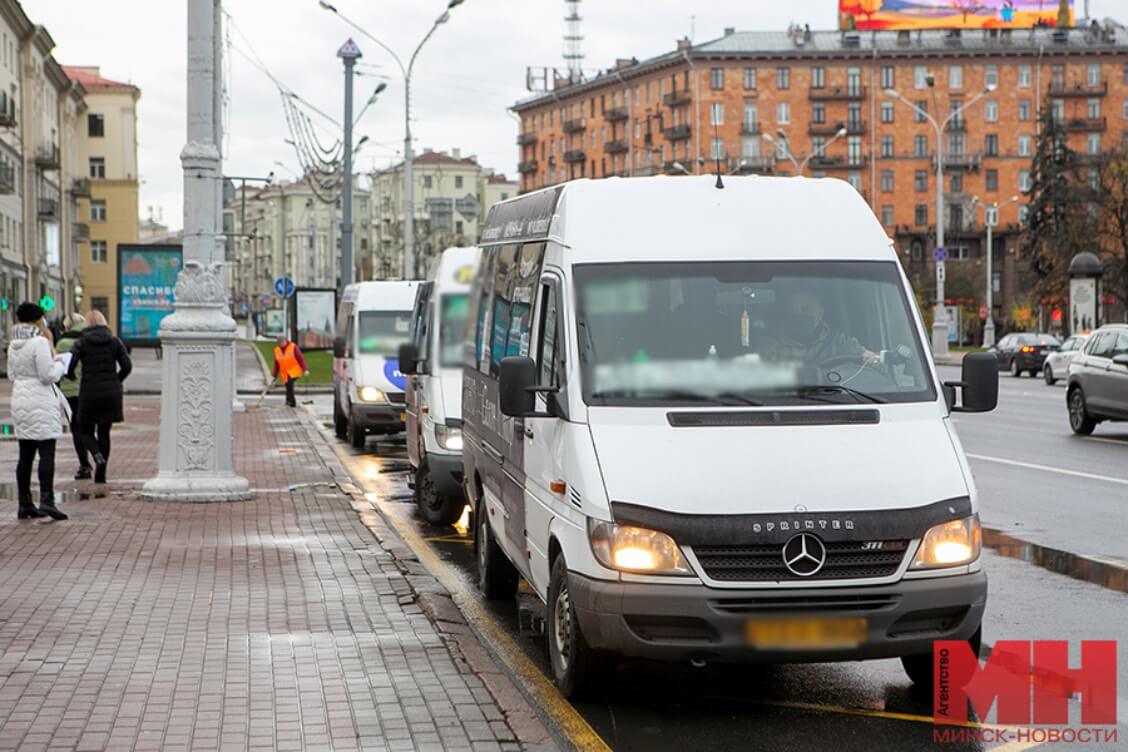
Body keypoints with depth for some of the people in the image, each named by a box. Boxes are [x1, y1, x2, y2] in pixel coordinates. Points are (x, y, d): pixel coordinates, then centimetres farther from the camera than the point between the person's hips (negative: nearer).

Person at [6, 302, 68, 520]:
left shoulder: (13, 345, 12)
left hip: (20, 400, 8)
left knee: (25, 455, 10)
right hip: (40, 402, -8)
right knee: (46, 453, -9)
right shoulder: (40, 343, -13)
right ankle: (46, 500, -18)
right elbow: (49, 375, -15)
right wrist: (59, 364, 3)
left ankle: (24, 504, 12)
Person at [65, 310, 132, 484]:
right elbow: (127, 366, -4)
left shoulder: (81, 343, -3)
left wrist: (71, 377, 8)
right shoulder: (115, 341, 3)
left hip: (89, 393, -2)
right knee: (104, 432, 12)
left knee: (85, 431, 13)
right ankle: (100, 475, 10)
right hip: (111, 393, 2)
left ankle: (98, 455, -17)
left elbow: (69, 364, -13)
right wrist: (115, 381, 11)